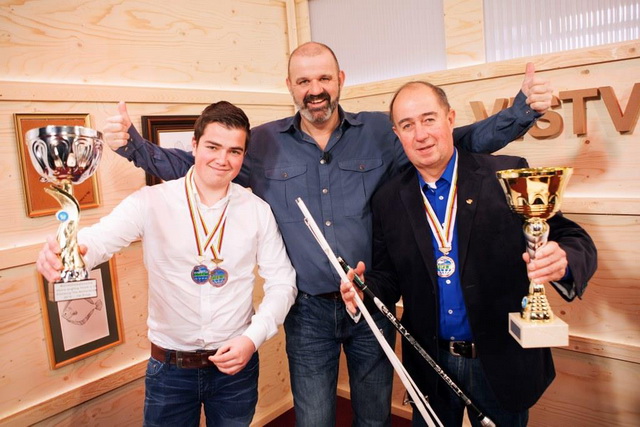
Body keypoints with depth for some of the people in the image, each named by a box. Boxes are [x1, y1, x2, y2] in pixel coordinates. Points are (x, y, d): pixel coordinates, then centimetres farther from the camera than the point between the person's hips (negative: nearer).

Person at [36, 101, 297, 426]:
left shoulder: (257, 210, -6)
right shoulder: (151, 202, -9)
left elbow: (282, 282, -2)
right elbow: (99, 238, -23)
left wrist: (253, 338, -13)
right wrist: (60, 253, -44)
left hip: (237, 364, 2)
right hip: (169, 367, -1)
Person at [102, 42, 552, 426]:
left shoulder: (381, 132, -3)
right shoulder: (262, 143, -2)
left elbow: (459, 140, -2)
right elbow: (192, 164, 5)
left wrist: (524, 109, -11)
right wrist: (133, 143, -7)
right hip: (308, 311, 0)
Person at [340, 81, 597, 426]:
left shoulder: (508, 175, -10)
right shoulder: (388, 200, -2)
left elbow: (574, 241, -9)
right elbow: (389, 275, 3)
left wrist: (563, 261, -31)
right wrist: (365, 288, -18)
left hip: (503, 362, -1)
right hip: (431, 363, 2)